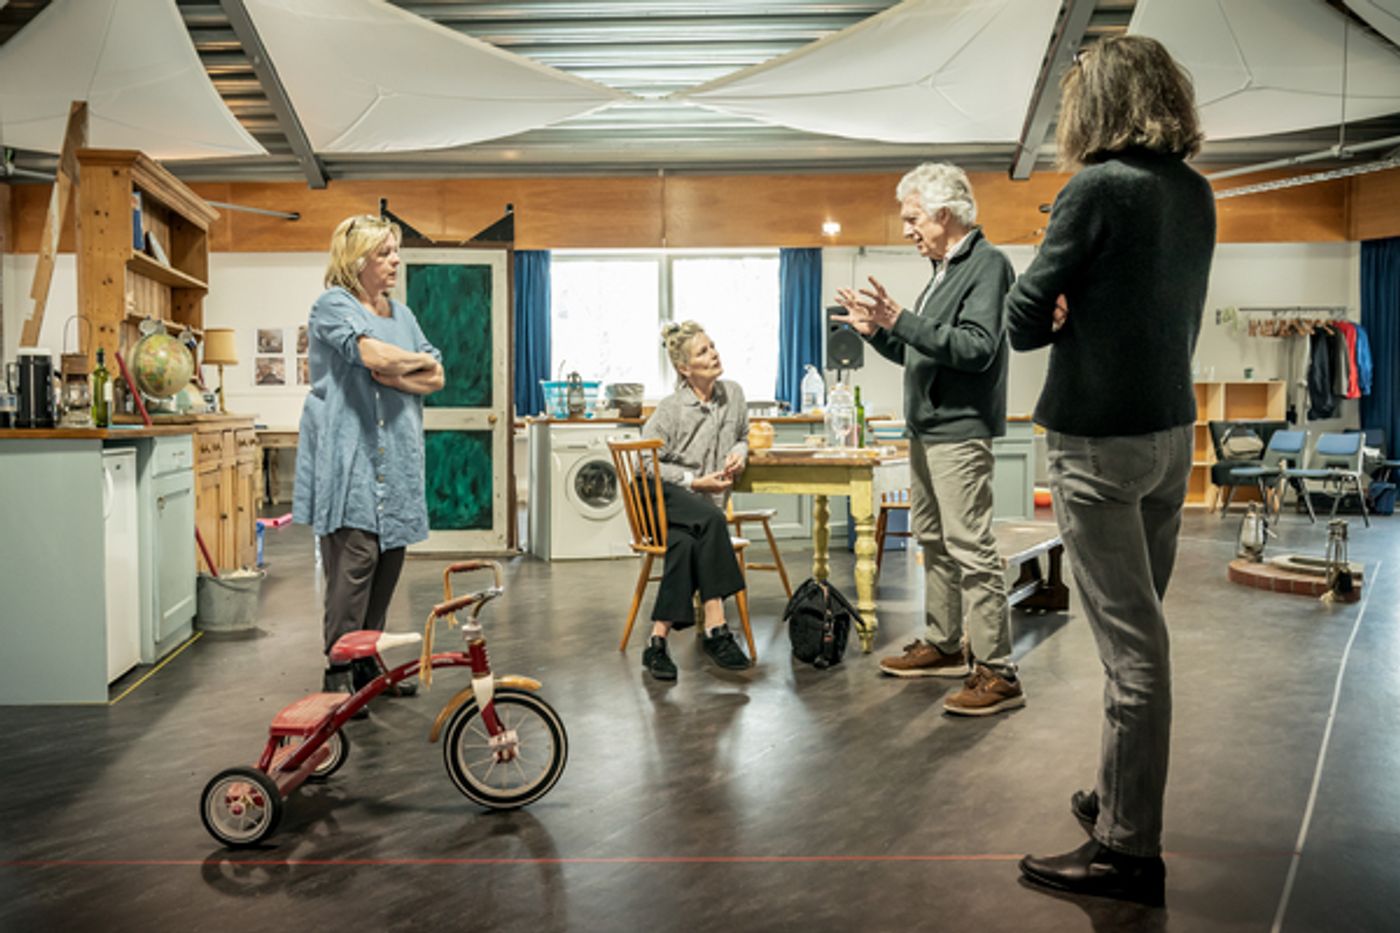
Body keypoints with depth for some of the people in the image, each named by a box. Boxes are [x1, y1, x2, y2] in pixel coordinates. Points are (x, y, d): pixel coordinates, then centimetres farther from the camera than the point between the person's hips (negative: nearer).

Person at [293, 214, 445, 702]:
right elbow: (373, 354, -20)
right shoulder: (333, 305, -2)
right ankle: (338, 672, -3)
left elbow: (435, 378, 11)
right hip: (348, 454, -7)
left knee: (389, 560, 7)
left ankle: (368, 663, 19)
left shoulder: (401, 314, 20)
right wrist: (419, 361, -2)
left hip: (396, 454, 7)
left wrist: (397, 377, -8)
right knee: (355, 556, -12)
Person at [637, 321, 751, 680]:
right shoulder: (671, 408, -10)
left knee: (686, 544, -32)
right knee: (711, 519, -37)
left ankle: (658, 642, -28)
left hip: (705, 504, 4)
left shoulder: (733, 394, 6)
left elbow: (743, 435, 23)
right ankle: (716, 630, -36)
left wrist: (740, 454, -1)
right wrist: (695, 481, -13)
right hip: (662, 496, -4)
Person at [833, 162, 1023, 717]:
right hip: (926, 428, 10)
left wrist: (901, 321, -25)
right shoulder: (944, 269, 19)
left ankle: (996, 672, -6)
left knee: (970, 548, -11)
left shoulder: (987, 265, -10)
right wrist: (878, 330, 10)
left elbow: (977, 347, -23)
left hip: (960, 430, -10)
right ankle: (943, 645, 28)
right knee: (934, 541, 16)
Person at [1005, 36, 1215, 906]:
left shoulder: (1098, 188, -13)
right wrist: (1087, 313, 4)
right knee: (1141, 631, 17)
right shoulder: (1196, 193, 10)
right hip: (1172, 429, 8)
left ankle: (1129, 849, 7)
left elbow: (1023, 323, -13)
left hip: (1100, 438, -8)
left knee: (1131, 641, -4)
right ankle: (1119, 797, 33)